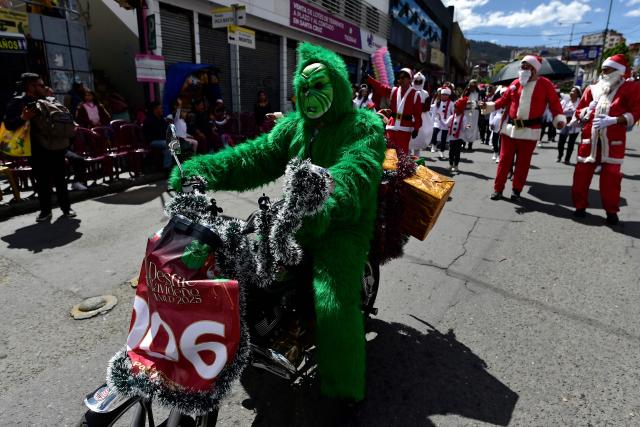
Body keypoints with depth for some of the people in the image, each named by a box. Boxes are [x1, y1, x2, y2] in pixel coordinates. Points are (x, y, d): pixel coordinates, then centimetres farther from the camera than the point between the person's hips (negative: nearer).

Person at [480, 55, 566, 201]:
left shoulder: (545, 84, -1)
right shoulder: (515, 83, 7)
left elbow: (554, 103, -2)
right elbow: (504, 100, 11)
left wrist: (559, 118, -16)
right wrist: (488, 106, -2)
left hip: (530, 131, -2)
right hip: (510, 128, 3)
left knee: (523, 162, 5)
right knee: (504, 159, 5)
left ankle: (517, 190, 18)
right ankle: (498, 188, 13)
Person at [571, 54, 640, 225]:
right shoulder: (592, 89, 13)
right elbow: (579, 111, 16)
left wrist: (613, 120, -19)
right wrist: (588, 110, -5)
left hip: (613, 140, -3)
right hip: (589, 138, 3)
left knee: (611, 176, 0)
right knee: (582, 172, 2)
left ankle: (611, 211, 12)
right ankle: (580, 206, 15)